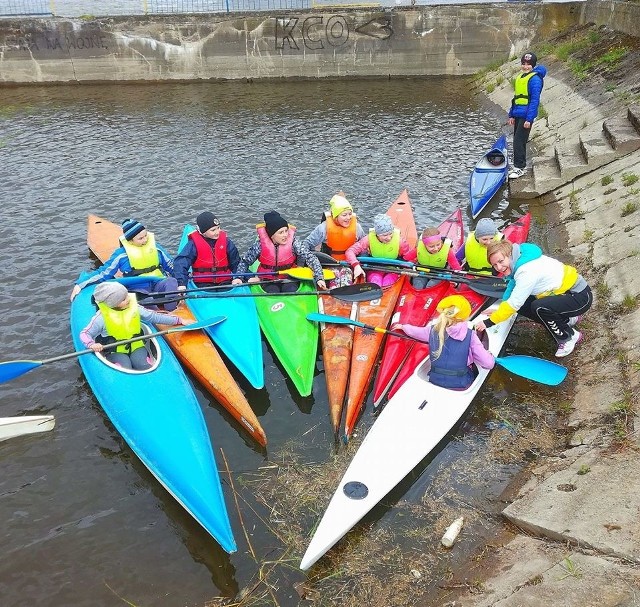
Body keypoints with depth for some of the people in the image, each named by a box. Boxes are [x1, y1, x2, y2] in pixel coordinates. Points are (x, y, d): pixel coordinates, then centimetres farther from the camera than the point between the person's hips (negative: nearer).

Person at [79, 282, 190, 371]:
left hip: (136, 346, 3)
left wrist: (178, 320, 5)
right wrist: (91, 344, -31)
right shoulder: (101, 317, -12)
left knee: (144, 366, -26)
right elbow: (85, 333, -7)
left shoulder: (134, 308, -1)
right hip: (116, 351, -3)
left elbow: (155, 317, 6)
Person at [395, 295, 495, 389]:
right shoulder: (470, 335, -14)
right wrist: (490, 356, 9)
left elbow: (414, 331, 15)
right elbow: (488, 364, -15)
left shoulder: (433, 330, -6)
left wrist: (403, 326, 36)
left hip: (436, 381, 4)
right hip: (461, 385, -3)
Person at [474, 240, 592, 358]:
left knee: (539, 307, -31)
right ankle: (567, 320, 15)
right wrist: (499, 311, -5)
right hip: (565, 292, 9)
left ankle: (570, 337, -5)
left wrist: (489, 322, -19)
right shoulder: (518, 262, -5)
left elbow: (513, 303, -28)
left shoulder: (527, 272, -30)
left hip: (581, 297, -9)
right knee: (522, 306, -2)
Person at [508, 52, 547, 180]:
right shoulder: (519, 78, 14)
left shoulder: (535, 79, -11)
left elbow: (535, 101, -15)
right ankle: (519, 166, 23)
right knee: (518, 141, 13)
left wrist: (529, 119, -20)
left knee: (518, 141, -9)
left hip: (526, 116, -9)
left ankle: (520, 168, -2)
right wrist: (511, 115, 17)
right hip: (517, 115, 9)